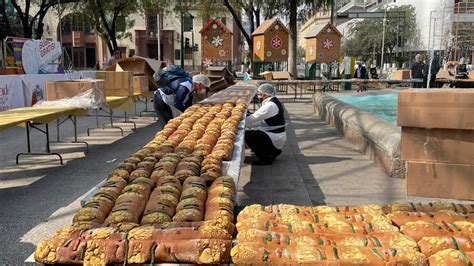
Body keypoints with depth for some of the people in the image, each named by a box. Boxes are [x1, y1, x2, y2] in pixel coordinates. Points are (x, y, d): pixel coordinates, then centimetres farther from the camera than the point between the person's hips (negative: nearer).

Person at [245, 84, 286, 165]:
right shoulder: (274, 102, 12)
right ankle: (273, 151, 18)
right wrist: (249, 125, 5)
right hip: (279, 137, 10)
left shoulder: (270, 105, -19)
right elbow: (262, 121, 13)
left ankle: (265, 159, -9)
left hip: (275, 139, -10)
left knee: (247, 135, -16)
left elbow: (254, 118, -20)